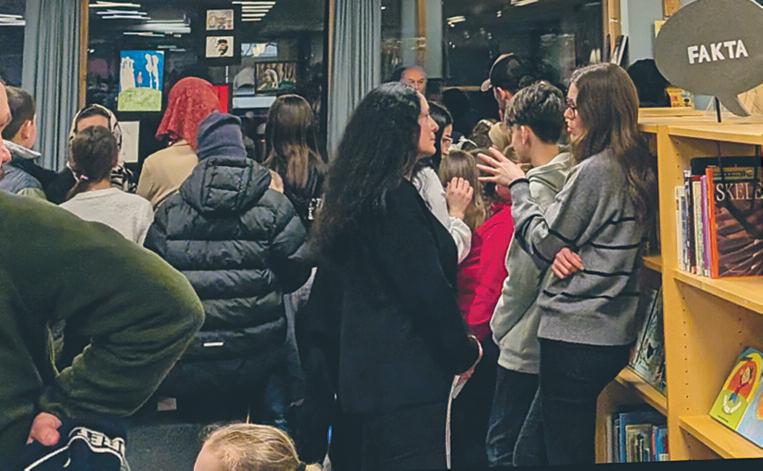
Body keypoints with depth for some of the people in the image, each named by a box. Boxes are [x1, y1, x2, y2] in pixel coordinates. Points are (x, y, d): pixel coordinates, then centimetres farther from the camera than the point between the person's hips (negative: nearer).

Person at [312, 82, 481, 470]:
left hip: (363, 372, 10)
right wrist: (466, 351, -4)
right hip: (404, 377, -10)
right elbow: (429, 290, -17)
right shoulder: (396, 198, -16)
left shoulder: (358, 194, 13)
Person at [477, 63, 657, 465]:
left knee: (565, 451, 2)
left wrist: (517, 184, 3)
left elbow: (542, 243, -9)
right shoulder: (636, 168, 9)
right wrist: (562, 251, -8)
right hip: (613, 334, 9)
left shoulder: (593, 171, -18)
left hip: (575, 336, -9)